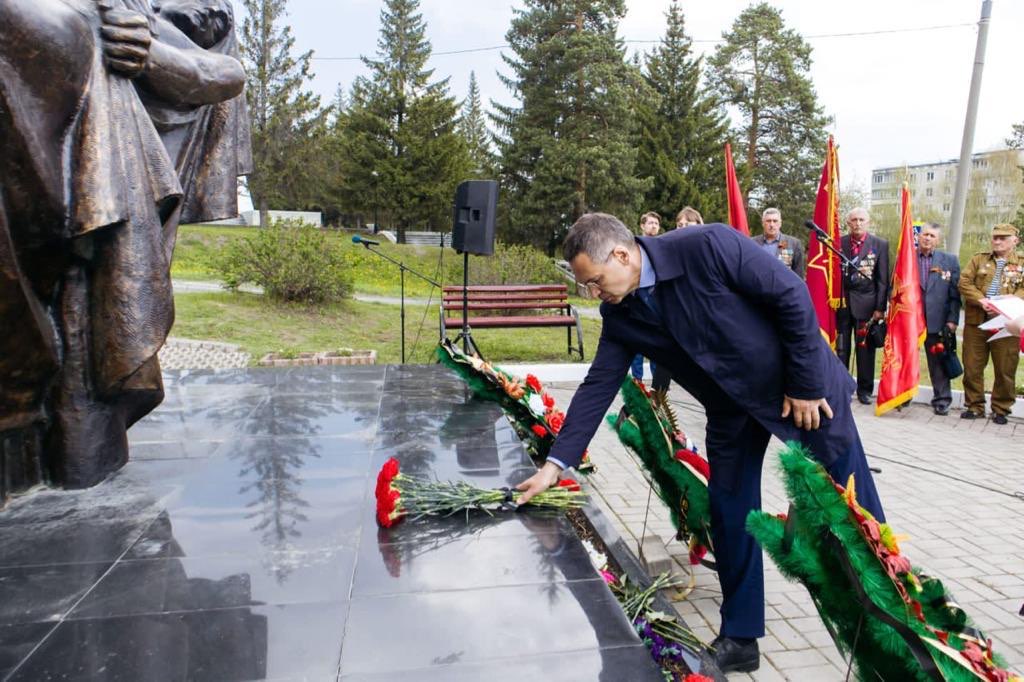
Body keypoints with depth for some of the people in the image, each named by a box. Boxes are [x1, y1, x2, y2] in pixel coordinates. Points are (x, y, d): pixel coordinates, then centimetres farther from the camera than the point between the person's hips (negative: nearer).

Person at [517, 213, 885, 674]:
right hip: (732, 406, 5)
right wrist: (556, 463, -14)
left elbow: (792, 296, -22)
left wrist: (806, 384, -17)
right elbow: (598, 386, -9)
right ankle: (739, 638, 21)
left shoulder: (708, 247, -30)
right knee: (728, 513, 4)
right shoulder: (619, 313, -11)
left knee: (851, 499, 10)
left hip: (801, 383, -4)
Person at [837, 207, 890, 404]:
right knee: (840, 348, 5)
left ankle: (864, 390, 16)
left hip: (866, 302, -1)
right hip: (841, 302, 1)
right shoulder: (838, 243, 4)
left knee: (865, 348, 5)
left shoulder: (880, 244, 2)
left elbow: (883, 279, 0)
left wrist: (880, 307, -5)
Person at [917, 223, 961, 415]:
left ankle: (942, 400, 16)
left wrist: (952, 319, -4)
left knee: (938, 362, 7)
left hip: (937, 321, 1)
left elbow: (955, 294, 3)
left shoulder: (950, 261, 6)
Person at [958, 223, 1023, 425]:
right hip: (976, 322, 1)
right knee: (972, 367, 3)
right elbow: (964, 283, 2)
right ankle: (974, 406, 15)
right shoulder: (978, 259, 13)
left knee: (1005, 369, 2)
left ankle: (1001, 409, 15)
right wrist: (981, 301, -13)